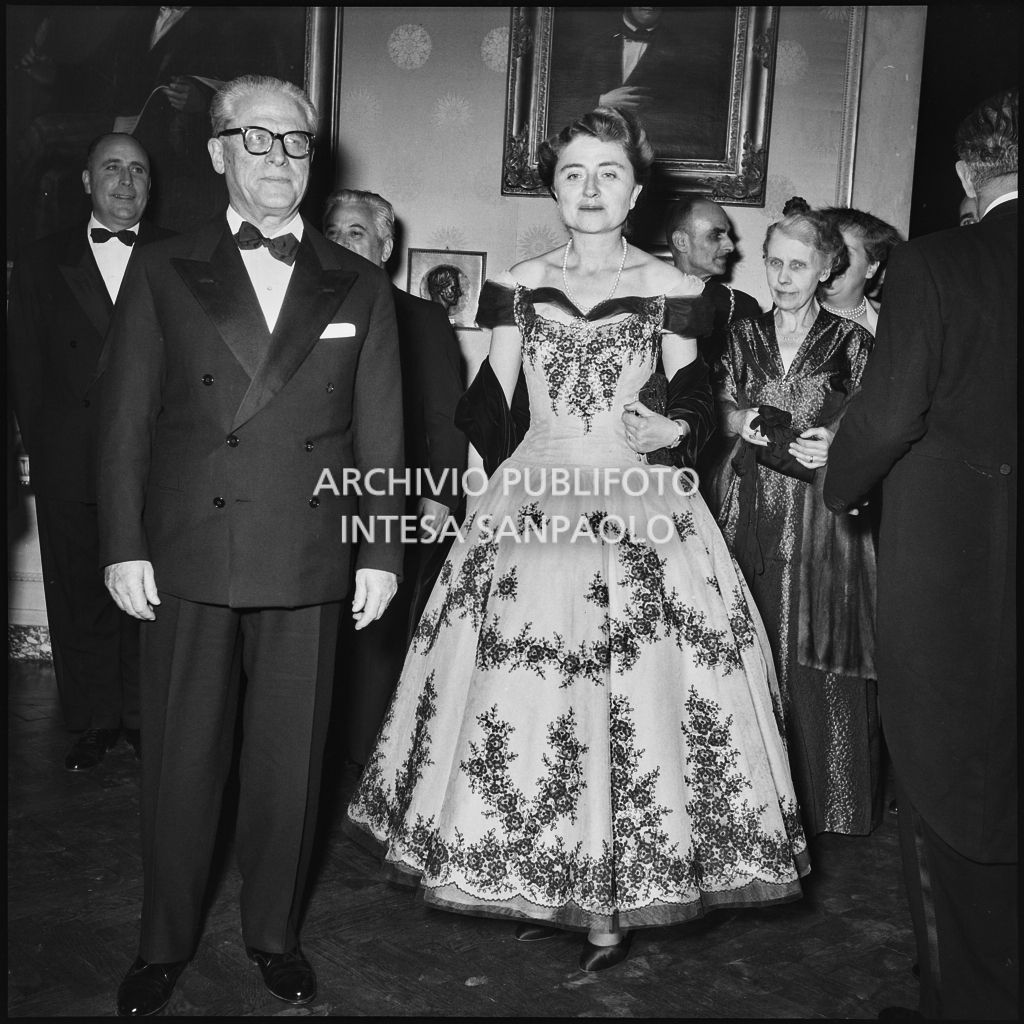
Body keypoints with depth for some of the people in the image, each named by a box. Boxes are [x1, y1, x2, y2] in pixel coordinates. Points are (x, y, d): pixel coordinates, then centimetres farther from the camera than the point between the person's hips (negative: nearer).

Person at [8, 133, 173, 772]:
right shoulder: (42, 264, 10)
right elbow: (26, 367, 9)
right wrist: (40, 449, 2)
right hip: (70, 465, 2)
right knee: (78, 595, 9)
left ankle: (143, 715, 20)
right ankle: (93, 720, 23)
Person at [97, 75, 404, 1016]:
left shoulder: (359, 287, 7)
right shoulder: (163, 273, 5)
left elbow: (379, 435, 6)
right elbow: (125, 420, 3)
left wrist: (382, 553, 1)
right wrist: (123, 545, -3)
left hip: (307, 567, 1)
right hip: (185, 560, 0)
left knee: (290, 762, 11)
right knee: (180, 760, 9)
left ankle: (274, 933, 31)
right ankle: (165, 944, 29)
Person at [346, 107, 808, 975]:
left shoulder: (671, 290, 2)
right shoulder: (517, 286, 7)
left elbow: (693, 410, 8)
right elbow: (488, 412, 8)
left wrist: (676, 425, -12)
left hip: (639, 509, -2)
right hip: (530, 505, 2)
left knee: (634, 690, -3)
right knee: (521, 695, 3)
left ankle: (615, 898, 14)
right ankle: (538, 882, 22)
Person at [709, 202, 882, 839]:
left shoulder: (851, 341, 3)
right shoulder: (745, 335, 11)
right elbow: (723, 412, 10)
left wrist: (833, 446, -17)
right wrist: (745, 422, -11)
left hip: (823, 509, -2)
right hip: (752, 511, 2)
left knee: (817, 651, -1)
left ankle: (823, 799, 14)